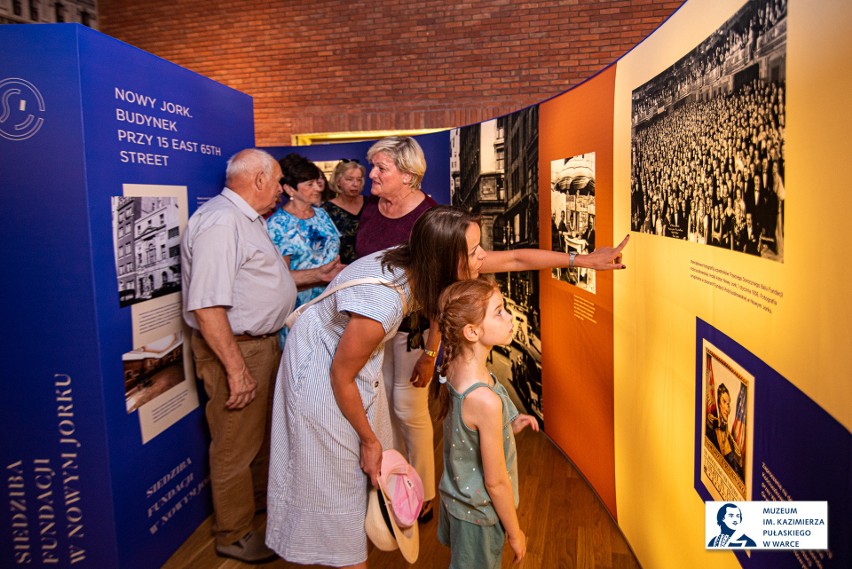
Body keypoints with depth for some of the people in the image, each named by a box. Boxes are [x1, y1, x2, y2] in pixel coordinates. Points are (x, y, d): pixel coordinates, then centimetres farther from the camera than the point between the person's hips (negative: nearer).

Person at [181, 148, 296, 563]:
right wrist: (237, 370, -27)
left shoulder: (249, 219, 11)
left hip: (262, 342, 11)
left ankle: (262, 496, 49)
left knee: (265, 430, 26)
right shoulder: (220, 222, -24)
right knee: (236, 445, 6)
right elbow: (207, 306, -29)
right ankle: (234, 536, 25)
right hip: (235, 349, -11)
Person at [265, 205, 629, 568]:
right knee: (336, 475, 6)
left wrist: (583, 260, -2)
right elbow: (341, 377, -25)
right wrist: (369, 440, -12)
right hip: (322, 365, -8)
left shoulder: (424, 263, -19)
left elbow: (514, 258, -8)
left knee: (372, 469, 18)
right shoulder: (382, 304, -40)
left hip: (359, 355, 8)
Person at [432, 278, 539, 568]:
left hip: (455, 497, 7)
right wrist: (515, 533, -10)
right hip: (478, 514, -7)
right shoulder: (486, 401, -36)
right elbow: (495, 482, -24)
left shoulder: (453, 369, -11)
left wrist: (507, 427, -3)